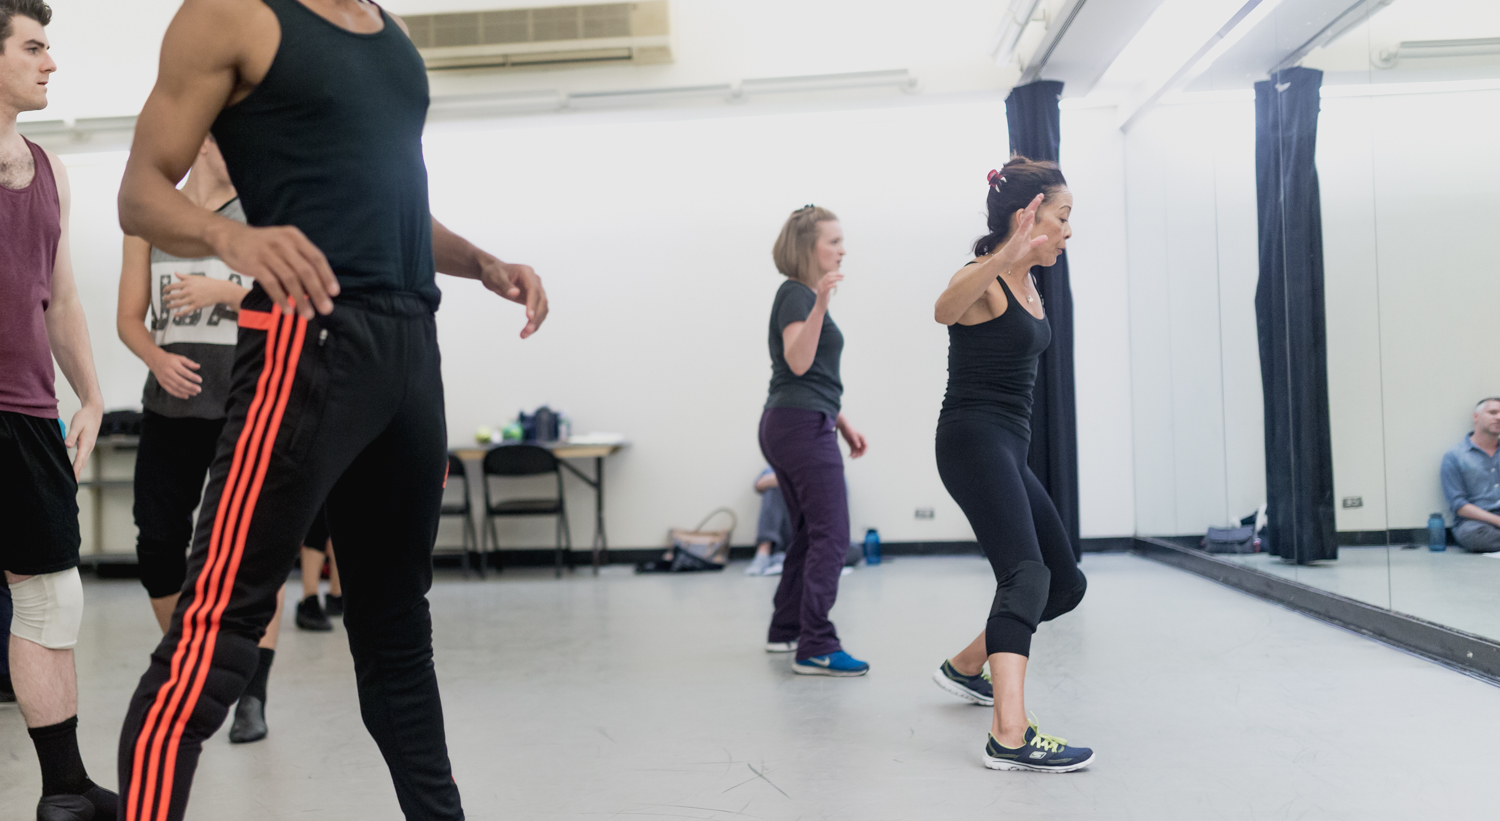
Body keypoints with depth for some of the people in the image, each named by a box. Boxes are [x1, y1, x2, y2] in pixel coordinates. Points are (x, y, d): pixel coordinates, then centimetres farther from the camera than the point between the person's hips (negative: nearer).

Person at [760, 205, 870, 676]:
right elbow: (798, 362, -26)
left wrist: (843, 425, 25)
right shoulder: (796, 295, -10)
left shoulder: (804, 295, 20)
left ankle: (785, 631, 26)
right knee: (831, 536, -11)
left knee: (808, 534, 16)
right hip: (802, 426, -10)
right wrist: (821, 303, -35)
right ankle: (816, 649, -12)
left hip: (790, 425, 10)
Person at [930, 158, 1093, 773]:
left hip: (1009, 449, 10)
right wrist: (1006, 255, -56)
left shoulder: (1028, 285, 14)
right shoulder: (981, 279, -14)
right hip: (973, 440, -10)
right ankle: (1010, 736, -34)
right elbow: (945, 310, -40)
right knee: (1026, 575, -27)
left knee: (1065, 583, 16)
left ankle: (964, 667, 32)